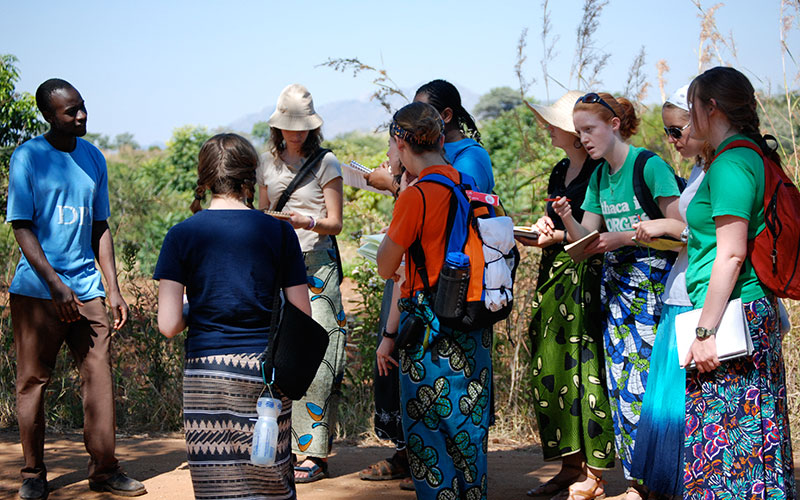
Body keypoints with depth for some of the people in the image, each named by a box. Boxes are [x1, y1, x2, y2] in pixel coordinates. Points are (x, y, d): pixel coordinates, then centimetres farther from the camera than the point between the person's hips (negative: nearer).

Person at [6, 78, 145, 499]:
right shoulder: (28, 157, -4)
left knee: (98, 374, -1)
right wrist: (56, 284, -15)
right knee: (33, 380, 2)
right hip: (37, 289, -4)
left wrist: (113, 288, 10)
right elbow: (22, 227, -7)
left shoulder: (93, 158, 11)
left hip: (86, 287, 4)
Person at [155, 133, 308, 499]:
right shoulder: (278, 231, 1)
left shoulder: (182, 235, -1)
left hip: (207, 371, -1)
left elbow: (168, 325, -6)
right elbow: (302, 319, 2)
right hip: (267, 372, 1)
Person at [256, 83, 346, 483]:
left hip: (317, 266, -4)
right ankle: (280, 445, 7)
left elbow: (335, 223, -3)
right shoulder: (267, 163, 13)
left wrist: (308, 222, -22)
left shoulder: (326, 164, 0)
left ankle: (316, 454, -4)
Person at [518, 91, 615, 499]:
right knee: (551, 367, 7)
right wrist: (537, 231, 2)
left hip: (587, 276, -9)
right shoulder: (560, 171, 17)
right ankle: (569, 465, 14)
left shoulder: (599, 171, -9)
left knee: (585, 367, -7)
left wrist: (556, 236, -21)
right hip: (555, 275, 9)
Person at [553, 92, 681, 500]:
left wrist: (624, 238, -19)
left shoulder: (650, 166, -10)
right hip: (615, 287, 7)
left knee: (639, 388, -10)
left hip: (652, 286, -7)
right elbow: (586, 241, 12)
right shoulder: (599, 176, 13)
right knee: (619, 387, 6)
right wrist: (568, 220, -7)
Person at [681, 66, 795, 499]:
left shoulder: (730, 164, -13)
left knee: (723, 434, -7)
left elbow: (731, 255, -19)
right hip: (756, 313, 10)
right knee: (755, 430, 12)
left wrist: (705, 330, -19)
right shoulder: (751, 156, 17)